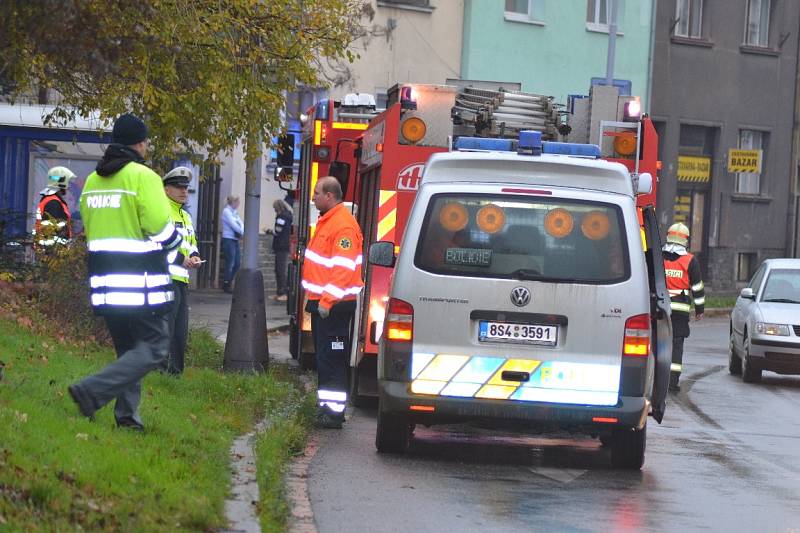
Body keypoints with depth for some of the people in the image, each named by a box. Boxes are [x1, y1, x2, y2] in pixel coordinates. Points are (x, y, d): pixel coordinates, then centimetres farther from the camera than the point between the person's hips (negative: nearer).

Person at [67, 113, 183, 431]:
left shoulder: (92, 181, 13)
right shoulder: (143, 177, -11)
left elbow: (90, 228, 15)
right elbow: (160, 227, -15)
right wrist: (174, 243, 6)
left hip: (104, 279, 8)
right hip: (139, 282, -8)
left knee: (128, 350, 17)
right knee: (154, 348, -4)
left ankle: (126, 415, 11)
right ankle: (92, 392, -16)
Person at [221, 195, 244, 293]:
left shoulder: (235, 212, 17)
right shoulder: (226, 211, -8)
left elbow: (240, 224, 9)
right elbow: (233, 225, -15)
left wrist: (241, 232, -11)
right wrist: (241, 232, -4)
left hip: (235, 240, 8)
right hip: (228, 239, -8)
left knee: (237, 263, 7)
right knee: (230, 263, -6)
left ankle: (227, 284, 17)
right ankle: (226, 285, 2)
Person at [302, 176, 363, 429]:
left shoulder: (343, 225, -17)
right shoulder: (326, 221, 16)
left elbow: (343, 268, -24)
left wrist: (327, 301, -27)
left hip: (334, 305, -11)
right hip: (322, 302, 11)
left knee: (331, 359, -9)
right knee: (323, 356, 15)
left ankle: (333, 412, -9)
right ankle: (326, 407, 21)